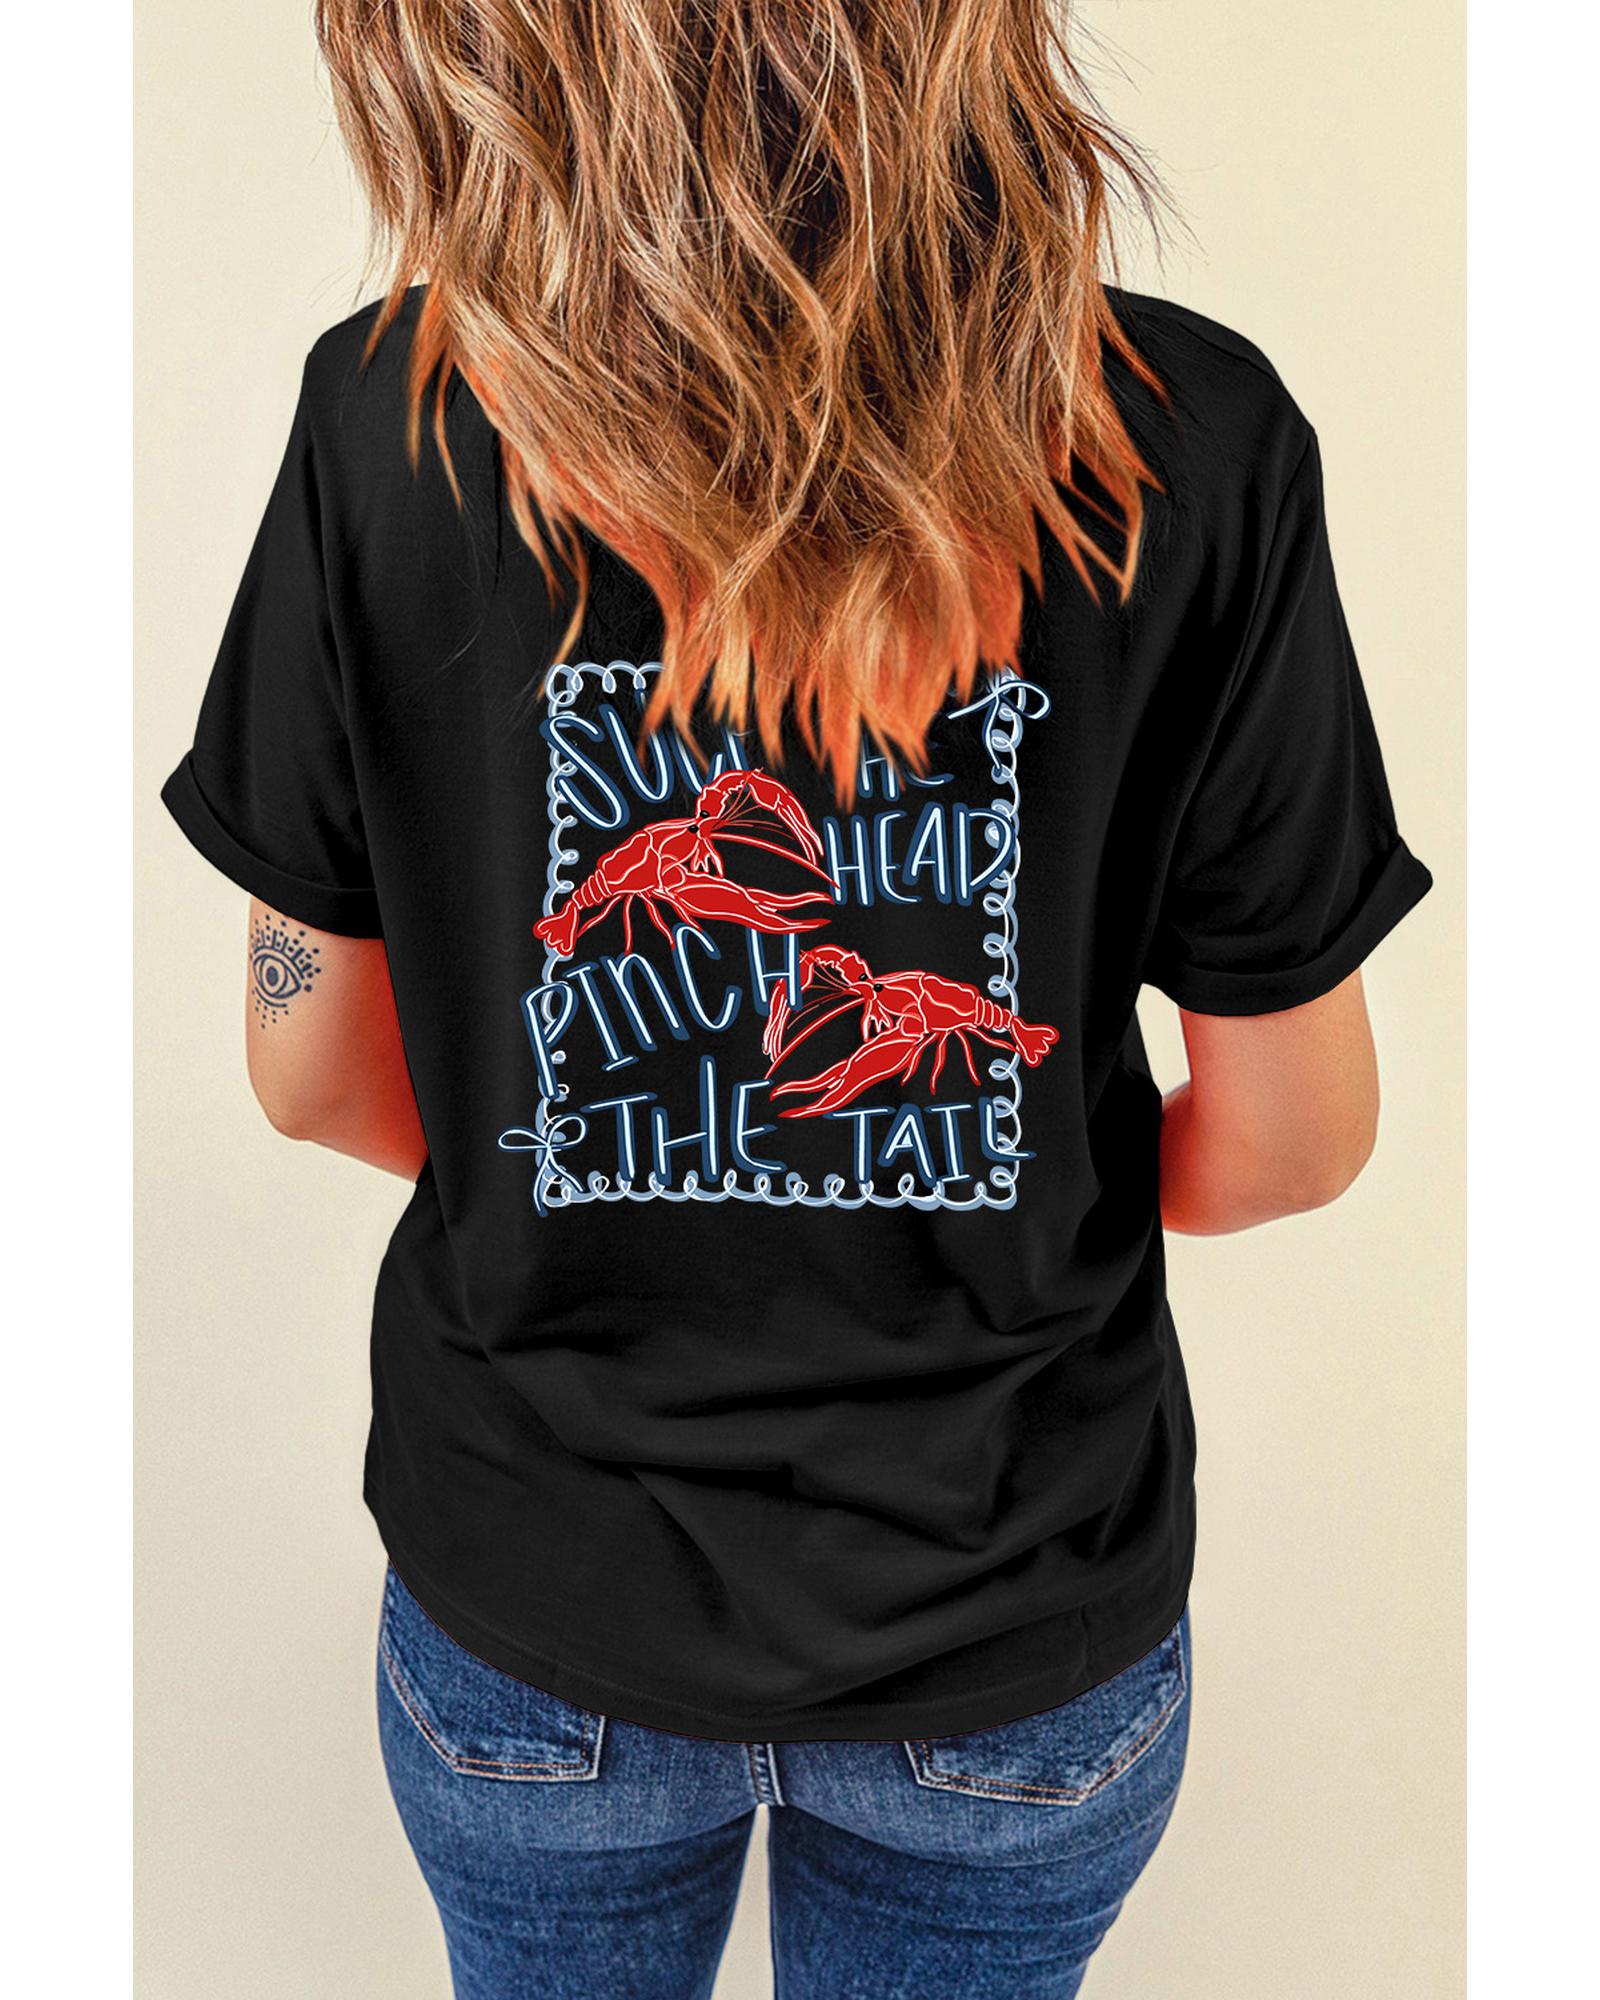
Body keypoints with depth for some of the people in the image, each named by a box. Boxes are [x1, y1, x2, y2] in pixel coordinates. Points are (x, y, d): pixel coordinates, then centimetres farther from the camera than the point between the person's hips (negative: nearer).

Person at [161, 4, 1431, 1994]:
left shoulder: (392, 416, -17)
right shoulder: (1194, 441, -19)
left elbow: (312, 1072, -8)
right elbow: (1290, 1141, -12)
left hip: (534, 1608, 1)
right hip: (1019, 1626, 0)